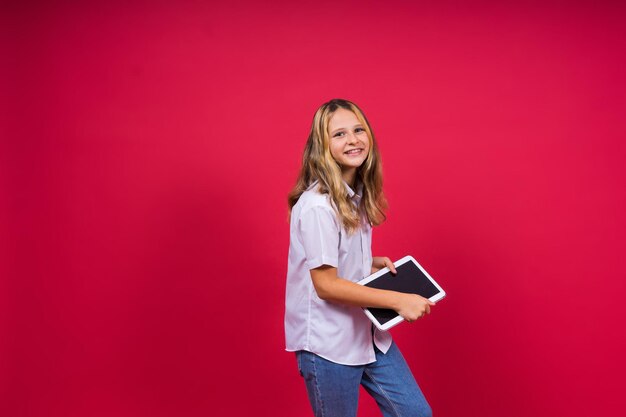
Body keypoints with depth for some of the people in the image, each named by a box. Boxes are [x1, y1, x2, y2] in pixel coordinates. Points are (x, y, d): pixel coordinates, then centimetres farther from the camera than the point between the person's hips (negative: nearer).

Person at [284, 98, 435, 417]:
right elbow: (325, 285, -22)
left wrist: (373, 263, -2)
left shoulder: (356, 196, 4)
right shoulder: (317, 205, -22)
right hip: (328, 344, -8)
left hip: (367, 333, 8)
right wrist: (398, 300, -20)